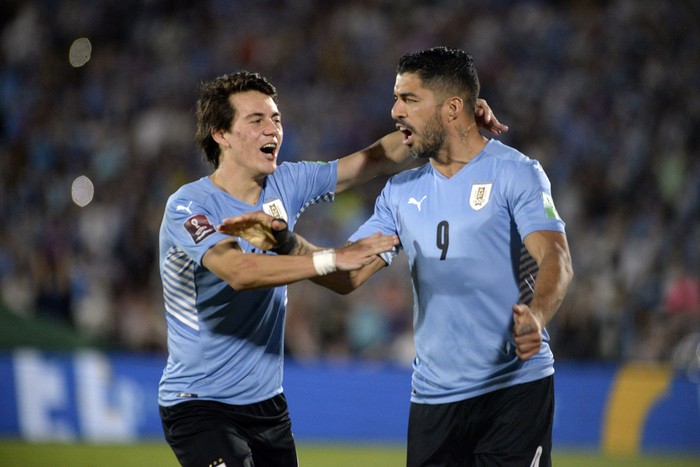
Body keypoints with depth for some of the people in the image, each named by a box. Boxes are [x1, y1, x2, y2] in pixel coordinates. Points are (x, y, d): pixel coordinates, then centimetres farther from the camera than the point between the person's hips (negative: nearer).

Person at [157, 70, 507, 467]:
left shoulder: (287, 185, 4)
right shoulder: (189, 206, -15)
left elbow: (378, 160, 9)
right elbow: (238, 271, -31)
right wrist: (332, 259, -38)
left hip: (267, 402, 7)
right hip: (199, 404, -7)